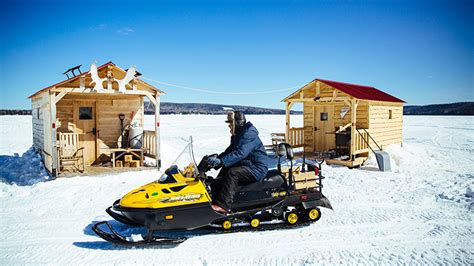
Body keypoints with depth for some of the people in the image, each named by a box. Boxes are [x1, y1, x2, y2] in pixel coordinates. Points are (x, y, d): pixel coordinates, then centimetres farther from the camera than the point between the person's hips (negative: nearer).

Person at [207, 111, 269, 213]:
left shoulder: (249, 135, -19)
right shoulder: (237, 136, 15)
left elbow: (240, 153, -33)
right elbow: (229, 151, 15)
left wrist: (222, 161, -41)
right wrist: (216, 159, -2)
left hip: (257, 169, -10)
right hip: (247, 165, 11)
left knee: (232, 173, -29)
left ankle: (223, 205, -32)